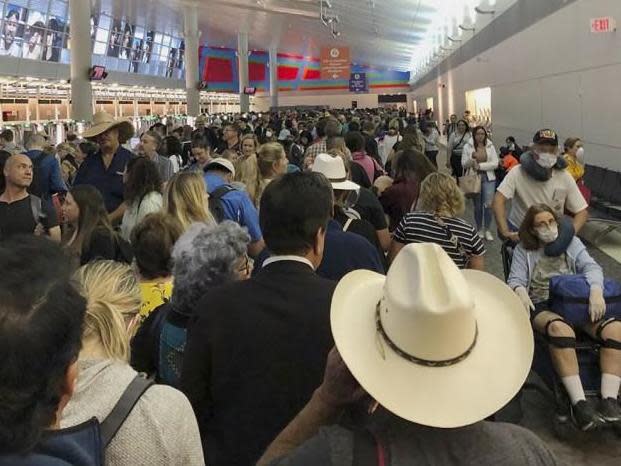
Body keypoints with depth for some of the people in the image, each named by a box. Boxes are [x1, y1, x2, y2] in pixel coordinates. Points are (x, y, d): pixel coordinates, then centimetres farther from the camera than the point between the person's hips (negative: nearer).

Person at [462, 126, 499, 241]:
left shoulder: (490, 146, 2)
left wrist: (480, 165, -14)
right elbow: (464, 164, -3)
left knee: (488, 205, -7)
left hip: (488, 179, 0)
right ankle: (479, 229, 23)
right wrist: (472, 158, -21)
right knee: (477, 206, 8)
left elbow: (495, 163, -5)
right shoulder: (467, 146, -1)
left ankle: (487, 230, 8)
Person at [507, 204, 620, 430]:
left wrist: (596, 290, -19)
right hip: (541, 307, -3)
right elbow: (515, 279, 2)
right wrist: (520, 291, -24)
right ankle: (579, 402, -41)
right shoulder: (523, 250, 13)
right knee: (561, 329, -39)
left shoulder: (572, 242, 18)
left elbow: (590, 266, 4)